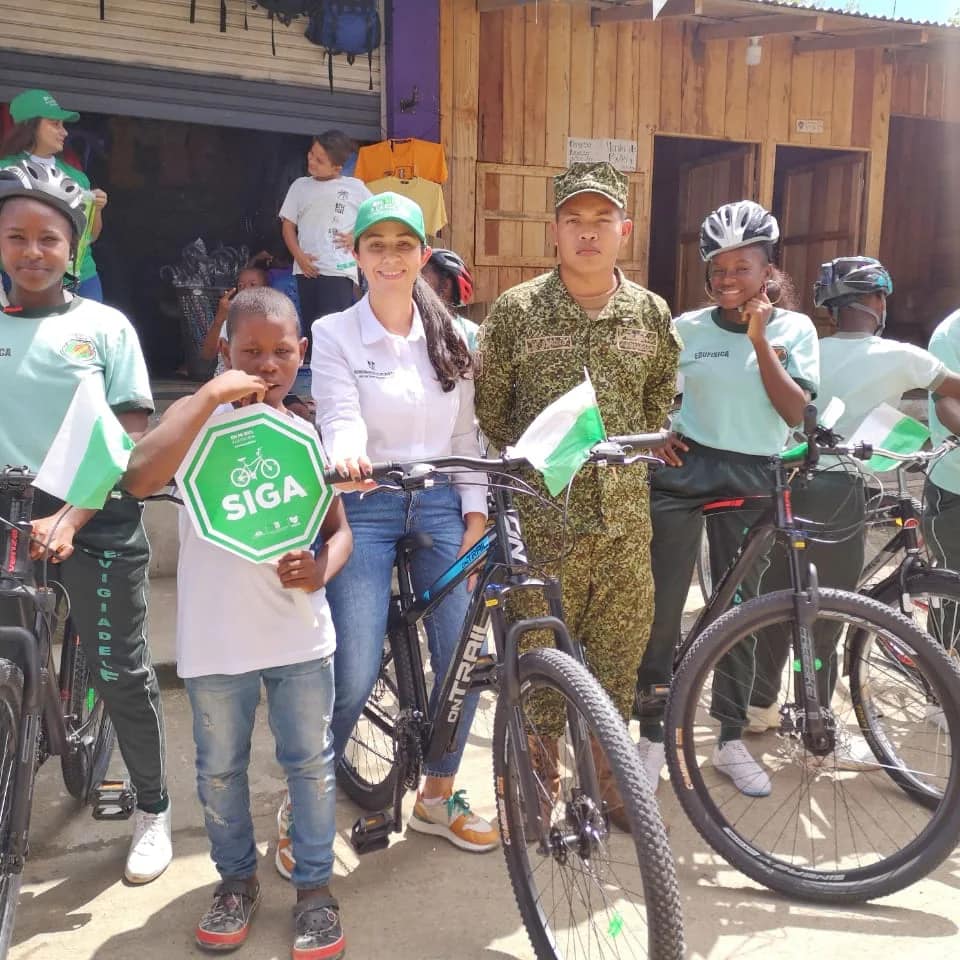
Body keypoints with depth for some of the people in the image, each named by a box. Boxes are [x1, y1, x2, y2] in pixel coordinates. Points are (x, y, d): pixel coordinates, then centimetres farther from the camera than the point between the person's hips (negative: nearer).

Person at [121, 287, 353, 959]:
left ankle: (315, 884, 31)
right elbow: (140, 477, -26)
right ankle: (237, 877, 38)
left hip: (300, 633, 2)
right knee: (221, 768, 15)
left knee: (311, 764, 12)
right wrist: (212, 393, -27)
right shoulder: (203, 418, -6)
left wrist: (321, 568, -14)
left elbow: (339, 528, 9)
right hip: (214, 638, -1)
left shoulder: (308, 435, 5)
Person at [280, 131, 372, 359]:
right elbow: (288, 224, 13)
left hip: (339, 270, -3)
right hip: (307, 269, 4)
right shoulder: (300, 186, 15)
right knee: (310, 328, 6)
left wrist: (357, 236, -3)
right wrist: (299, 256, -3)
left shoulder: (354, 187, 8)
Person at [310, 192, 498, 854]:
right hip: (365, 506, -3)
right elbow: (340, 418, -15)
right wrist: (345, 456, -38)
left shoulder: (450, 337, 10)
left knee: (466, 659, 0)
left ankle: (438, 798, 24)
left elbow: (466, 434, 9)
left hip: (440, 507, 4)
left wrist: (476, 512, 0)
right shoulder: (335, 334, -1)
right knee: (355, 675, -9)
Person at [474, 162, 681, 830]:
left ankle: (607, 780, 33)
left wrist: (634, 456, 9)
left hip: (625, 523, 3)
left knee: (620, 655, 13)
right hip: (543, 521, -3)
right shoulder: (517, 309, -2)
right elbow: (488, 406, 3)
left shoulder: (652, 314, 6)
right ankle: (538, 783, 27)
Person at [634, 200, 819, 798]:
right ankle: (653, 733, 14)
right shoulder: (687, 329, 3)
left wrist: (759, 340, -15)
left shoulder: (794, 328, 1)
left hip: (750, 478, 0)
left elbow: (794, 412, -10)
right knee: (663, 606, -1)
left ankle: (732, 739, 25)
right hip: (683, 468, 0)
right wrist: (659, 435, -5)